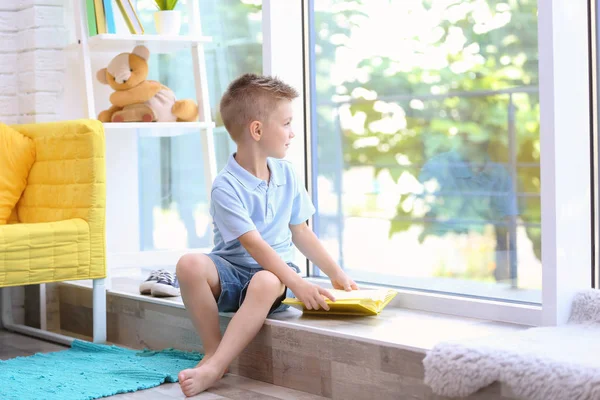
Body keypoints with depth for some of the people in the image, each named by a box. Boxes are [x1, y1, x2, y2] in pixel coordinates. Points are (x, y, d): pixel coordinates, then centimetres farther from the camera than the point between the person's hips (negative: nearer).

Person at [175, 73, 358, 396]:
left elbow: (300, 231, 12)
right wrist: (297, 283, -31)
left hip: (272, 272, 3)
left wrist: (336, 274, 7)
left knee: (265, 283, -36)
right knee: (190, 265, -34)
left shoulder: (285, 175, 4)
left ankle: (214, 368, -36)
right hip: (232, 269, -3)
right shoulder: (226, 186, -16)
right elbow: (253, 244, -23)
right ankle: (213, 349, -22)